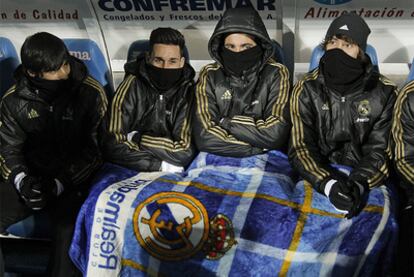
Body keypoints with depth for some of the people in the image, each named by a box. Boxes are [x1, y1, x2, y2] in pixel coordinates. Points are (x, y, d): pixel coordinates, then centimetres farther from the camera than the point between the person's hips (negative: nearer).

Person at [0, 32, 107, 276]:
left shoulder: (91, 93, -8)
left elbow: (96, 147, -7)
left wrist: (61, 183, -16)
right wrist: (21, 179, -13)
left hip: (75, 180, -4)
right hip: (31, 177, 4)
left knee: (69, 229, -33)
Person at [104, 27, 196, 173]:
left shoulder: (189, 91, -6)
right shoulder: (131, 86, -7)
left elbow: (185, 151, -10)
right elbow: (113, 145, -14)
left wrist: (136, 139, -9)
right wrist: (163, 165, -18)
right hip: (131, 172, -1)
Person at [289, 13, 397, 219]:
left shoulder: (384, 92, -1)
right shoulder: (306, 90, -2)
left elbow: (380, 150, -3)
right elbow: (300, 148, -8)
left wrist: (359, 184, -23)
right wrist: (328, 184, -25)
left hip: (368, 181, 1)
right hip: (318, 178, -1)